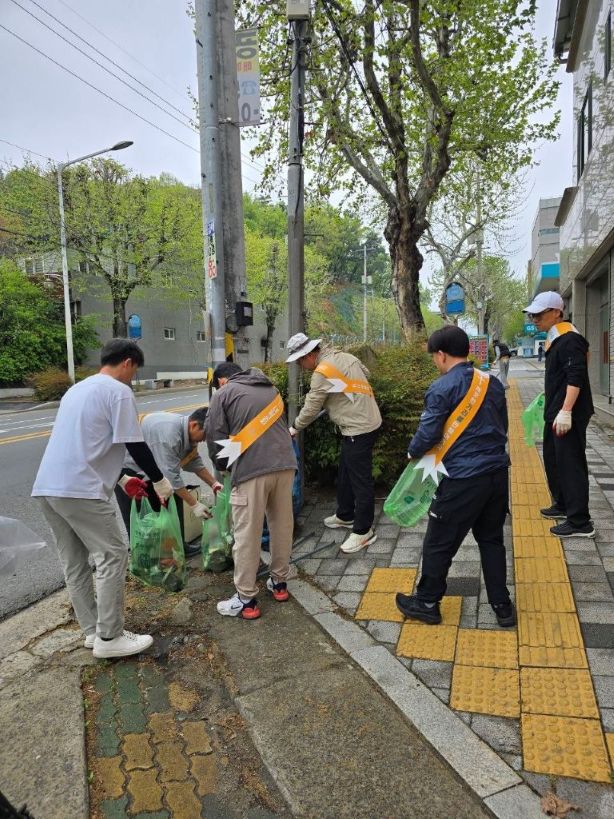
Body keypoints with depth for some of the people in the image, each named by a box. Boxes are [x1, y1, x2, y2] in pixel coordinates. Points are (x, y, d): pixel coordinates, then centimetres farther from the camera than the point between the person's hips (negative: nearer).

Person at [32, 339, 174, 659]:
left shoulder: (77, 388, 24)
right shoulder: (118, 391, -4)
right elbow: (134, 445, -8)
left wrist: (119, 478, 31)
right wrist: (159, 480, 7)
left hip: (47, 487, 9)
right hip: (79, 490, -9)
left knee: (74, 562, 14)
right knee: (112, 555, -1)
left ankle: (92, 631, 23)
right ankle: (109, 638, 4)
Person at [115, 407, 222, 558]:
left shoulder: (187, 430, -6)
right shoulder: (169, 434, -36)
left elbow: (194, 461, 5)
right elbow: (171, 475, -34)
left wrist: (214, 483, -1)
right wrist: (194, 504, -29)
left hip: (148, 469, 9)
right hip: (126, 472, -9)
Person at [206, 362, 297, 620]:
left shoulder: (223, 394, 9)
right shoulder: (270, 389, 25)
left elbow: (216, 437, 5)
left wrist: (223, 466, 22)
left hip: (251, 469, -6)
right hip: (285, 464, 6)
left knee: (247, 535, 3)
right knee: (282, 526, 17)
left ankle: (246, 600, 12)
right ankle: (279, 583, 31)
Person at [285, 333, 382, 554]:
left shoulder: (322, 372, -18)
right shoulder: (345, 356, 7)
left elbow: (311, 408, -11)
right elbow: (366, 373, 19)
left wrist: (294, 428, 5)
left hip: (359, 429, -10)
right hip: (367, 421, 10)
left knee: (360, 480, -2)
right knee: (345, 474, 21)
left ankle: (363, 531, 7)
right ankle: (345, 516, 36)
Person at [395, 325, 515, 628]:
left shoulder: (441, 389, -14)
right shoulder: (492, 383, 7)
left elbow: (427, 434, -11)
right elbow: (501, 427, 16)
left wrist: (413, 452, 9)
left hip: (462, 478, -7)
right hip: (497, 473, 7)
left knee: (439, 543, 9)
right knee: (491, 539, 20)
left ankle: (427, 603, 24)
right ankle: (502, 605, 28)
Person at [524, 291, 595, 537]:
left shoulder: (570, 340, -17)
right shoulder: (555, 339, 14)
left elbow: (576, 378, -25)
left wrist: (565, 411, -29)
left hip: (569, 416, -10)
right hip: (555, 413, 10)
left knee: (571, 465, -6)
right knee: (553, 460, 19)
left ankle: (580, 523, 0)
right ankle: (563, 506, 34)